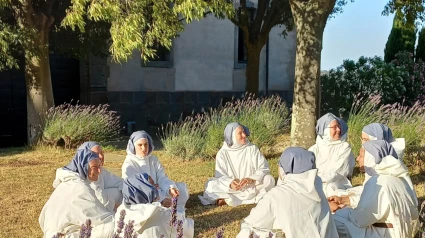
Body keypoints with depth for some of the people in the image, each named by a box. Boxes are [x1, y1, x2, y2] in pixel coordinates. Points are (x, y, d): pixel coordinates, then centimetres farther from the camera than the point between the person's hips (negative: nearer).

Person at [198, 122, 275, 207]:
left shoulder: (252, 148, -4)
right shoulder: (222, 153, -5)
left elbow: (264, 168, -9)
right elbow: (220, 176, -10)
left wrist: (252, 179, -28)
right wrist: (230, 183, -33)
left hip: (252, 186, 1)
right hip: (232, 188, 0)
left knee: (269, 179, -26)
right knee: (211, 184, -23)